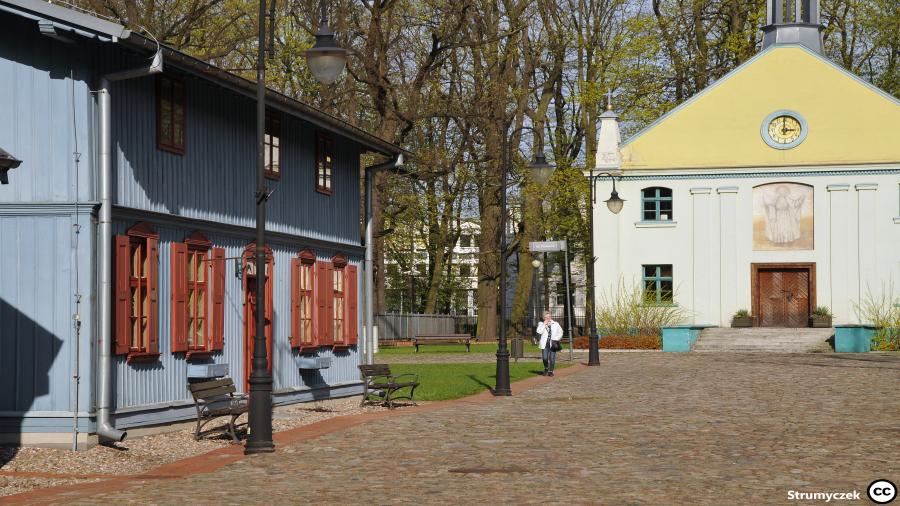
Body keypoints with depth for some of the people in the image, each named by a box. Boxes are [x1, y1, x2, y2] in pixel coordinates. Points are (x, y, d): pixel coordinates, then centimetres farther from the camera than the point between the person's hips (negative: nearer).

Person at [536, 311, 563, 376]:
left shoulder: (555, 324, 13)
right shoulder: (541, 324, 10)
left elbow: (560, 332, 13)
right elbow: (539, 331, -7)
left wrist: (556, 339, -2)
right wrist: (544, 324, -6)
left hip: (553, 343, 0)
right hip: (545, 343, 0)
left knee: (552, 358, -7)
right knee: (545, 358, -8)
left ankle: (550, 371, 4)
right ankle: (546, 369, 19)